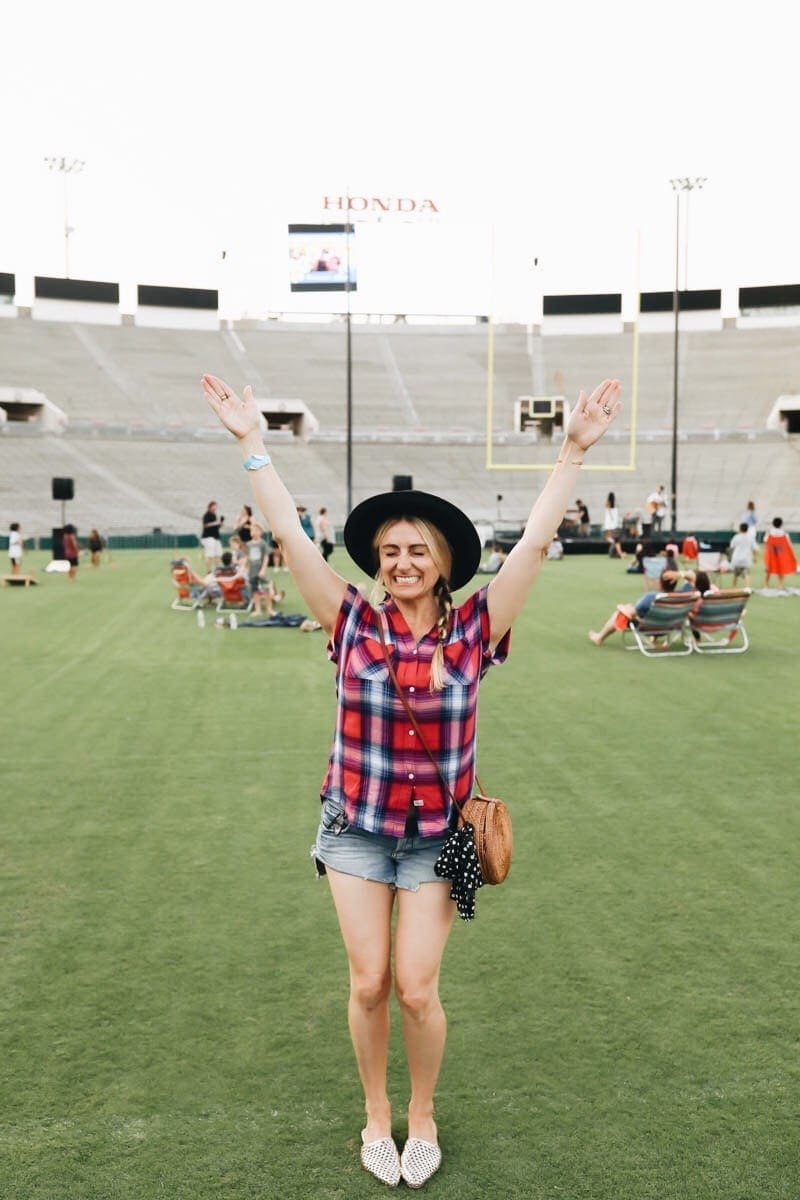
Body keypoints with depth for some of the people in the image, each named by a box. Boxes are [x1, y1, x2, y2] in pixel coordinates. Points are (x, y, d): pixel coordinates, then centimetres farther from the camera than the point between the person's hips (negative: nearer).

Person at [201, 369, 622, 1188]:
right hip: (356, 828, 1)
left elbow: (534, 542, -13)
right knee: (368, 984, 6)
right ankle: (376, 1116, 33)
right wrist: (250, 443, -11)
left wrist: (574, 450, -16)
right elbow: (290, 535, -10)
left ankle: (423, 1119, 31)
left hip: (438, 835, 0)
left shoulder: (473, 629, -9)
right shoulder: (354, 623, -8)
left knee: (417, 989, 2)